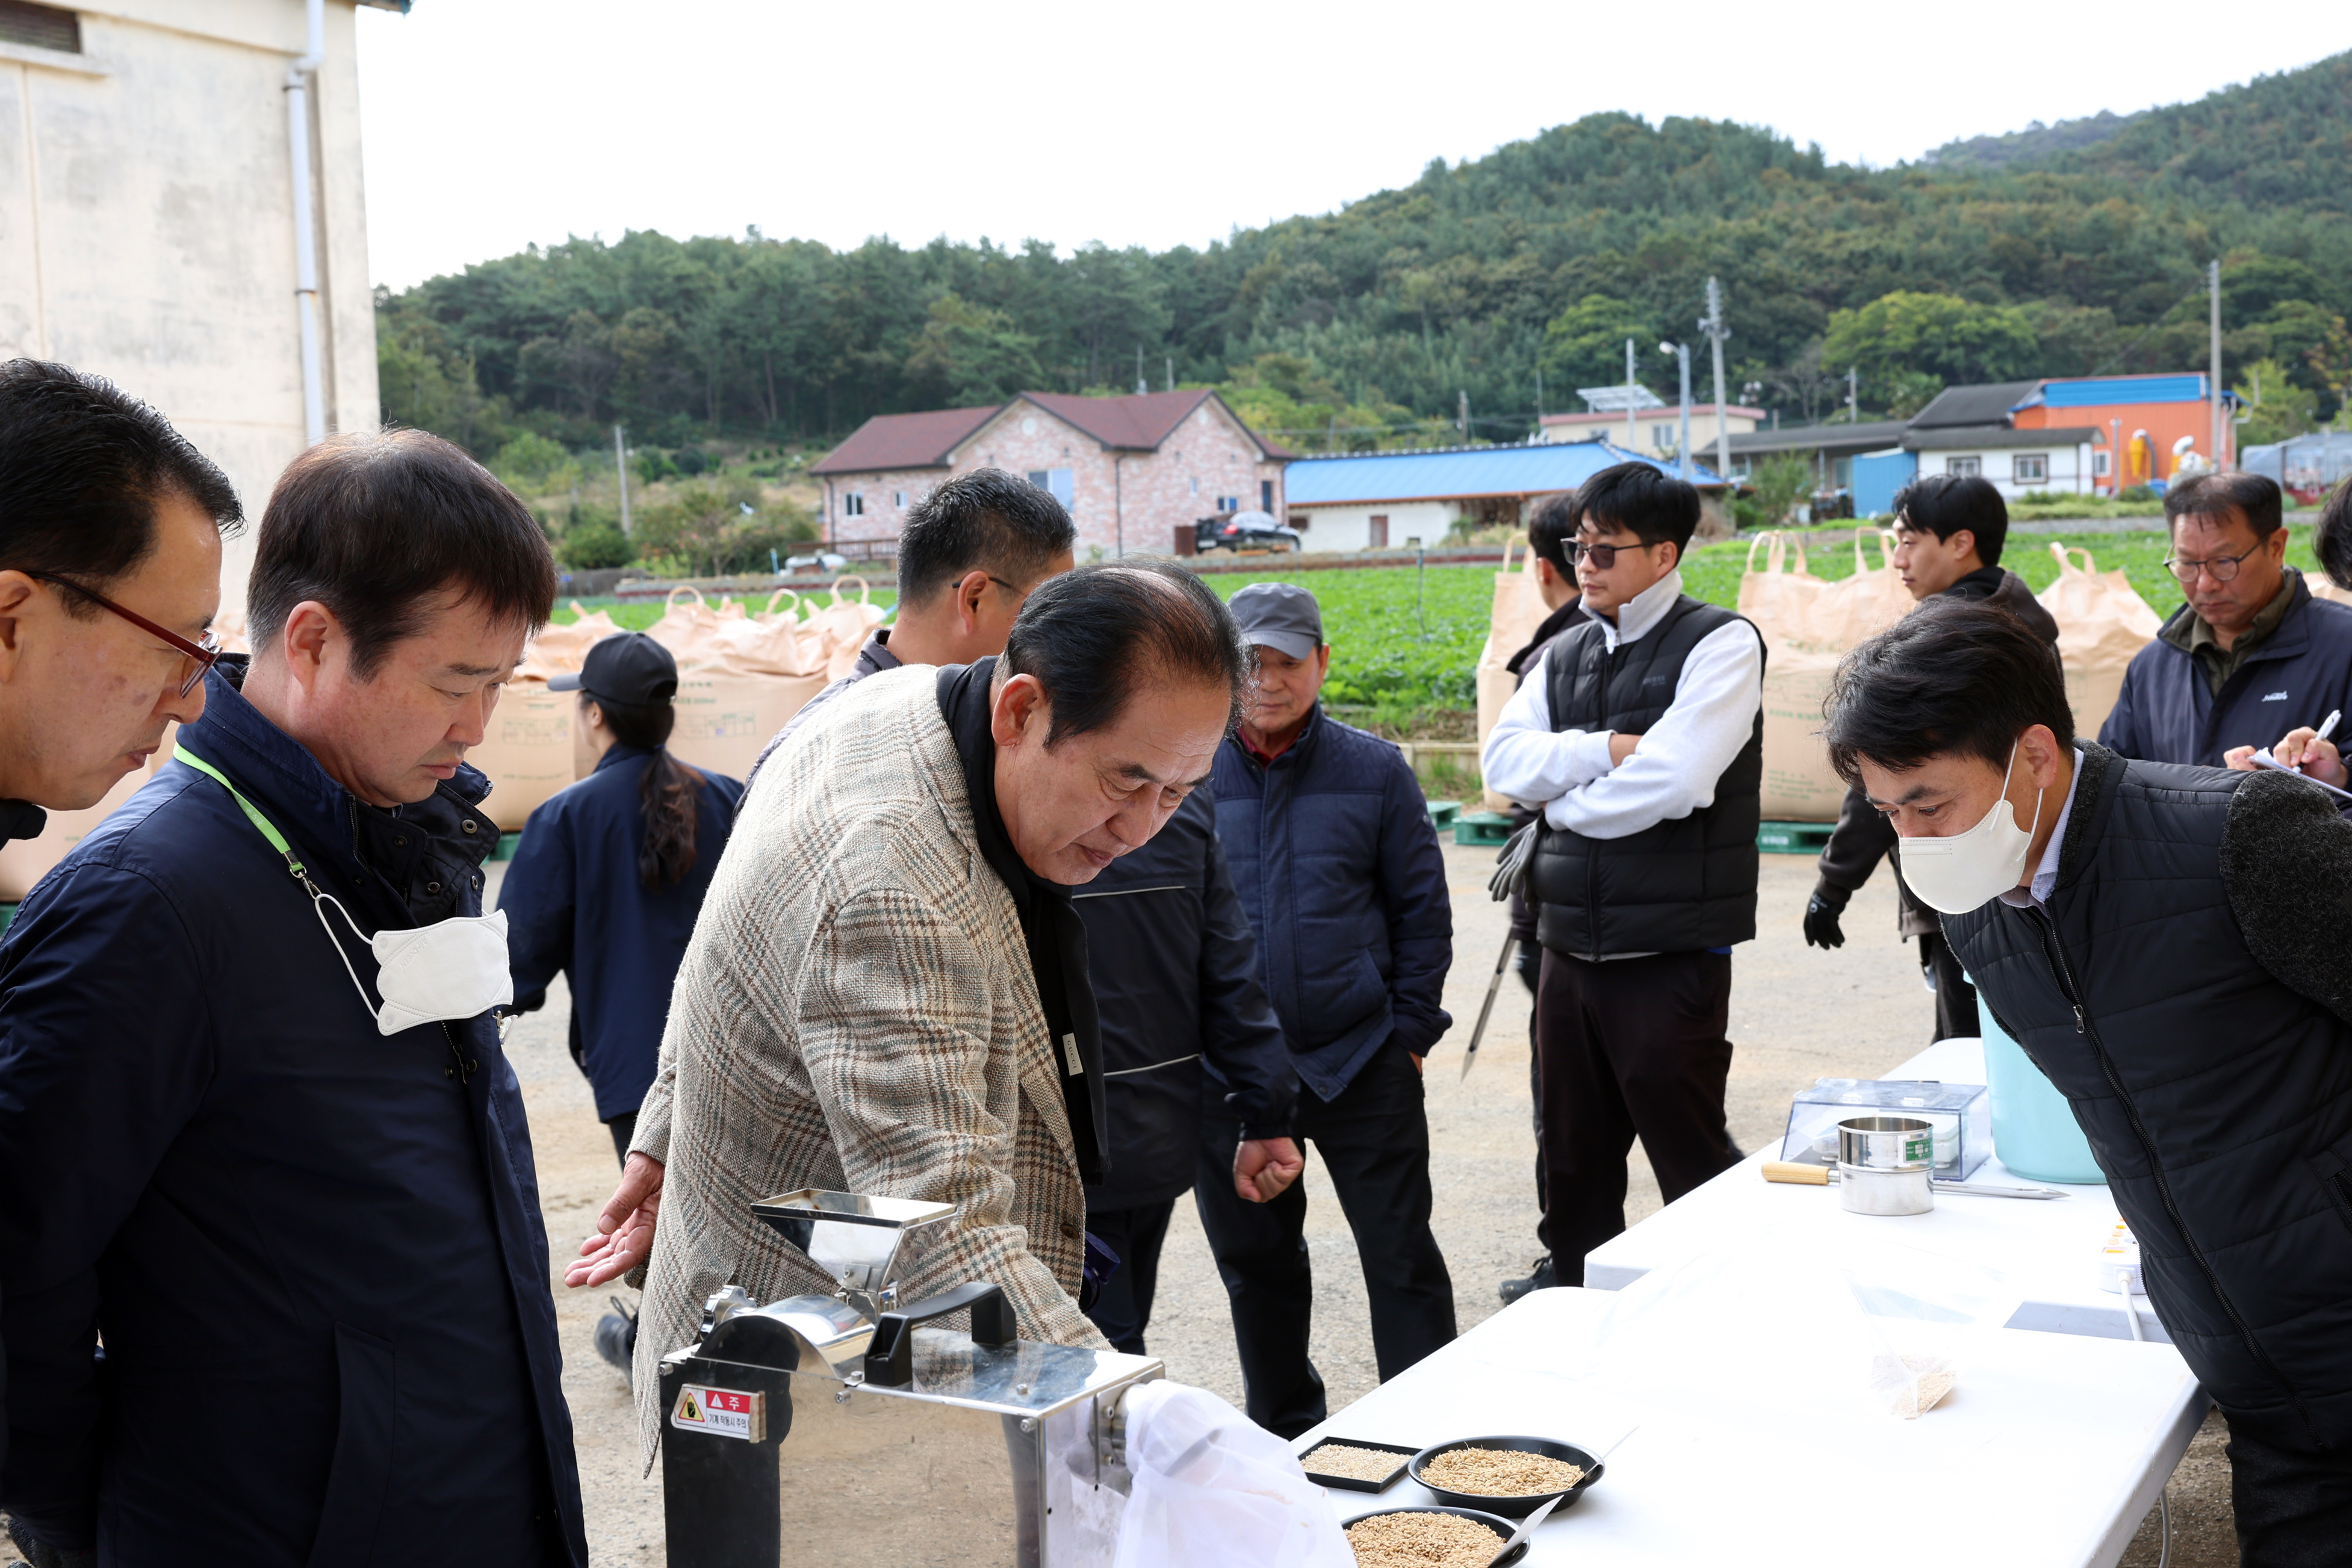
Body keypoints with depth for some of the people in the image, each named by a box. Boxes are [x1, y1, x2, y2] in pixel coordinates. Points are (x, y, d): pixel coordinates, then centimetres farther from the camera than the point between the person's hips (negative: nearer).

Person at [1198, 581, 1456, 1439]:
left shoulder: (1375, 771, 1)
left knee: (1402, 1255, 3)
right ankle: (1285, 1429, 32)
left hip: (1361, 1061, -1)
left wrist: (1409, 1028, -1)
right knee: (1254, 1260, 14)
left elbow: (1423, 907, 5)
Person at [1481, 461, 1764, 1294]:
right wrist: (1607, 750, -13)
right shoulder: (1564, 655, 14)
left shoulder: (1720, 645, -6)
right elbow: (1504, 758, 0)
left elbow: (1672, 782, -19)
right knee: (1574, 1163, 16)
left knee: (1693, 1161, 2)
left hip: (1672, 954, -6)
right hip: (1570, 946, 6)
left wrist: (1568, 800, -4)